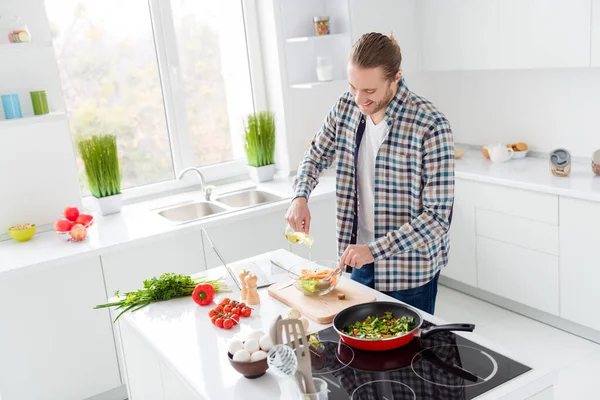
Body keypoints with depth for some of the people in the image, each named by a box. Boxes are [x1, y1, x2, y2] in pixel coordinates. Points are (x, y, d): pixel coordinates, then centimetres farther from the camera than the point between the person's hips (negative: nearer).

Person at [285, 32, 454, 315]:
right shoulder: (345, 107, -5)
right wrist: (300, 197, -7)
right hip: (361, 260, 5)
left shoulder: (431, 127, -23)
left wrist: (375, 250, -27)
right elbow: (316, 156, 12)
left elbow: (438, 216, -22)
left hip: (409, 271, -5)